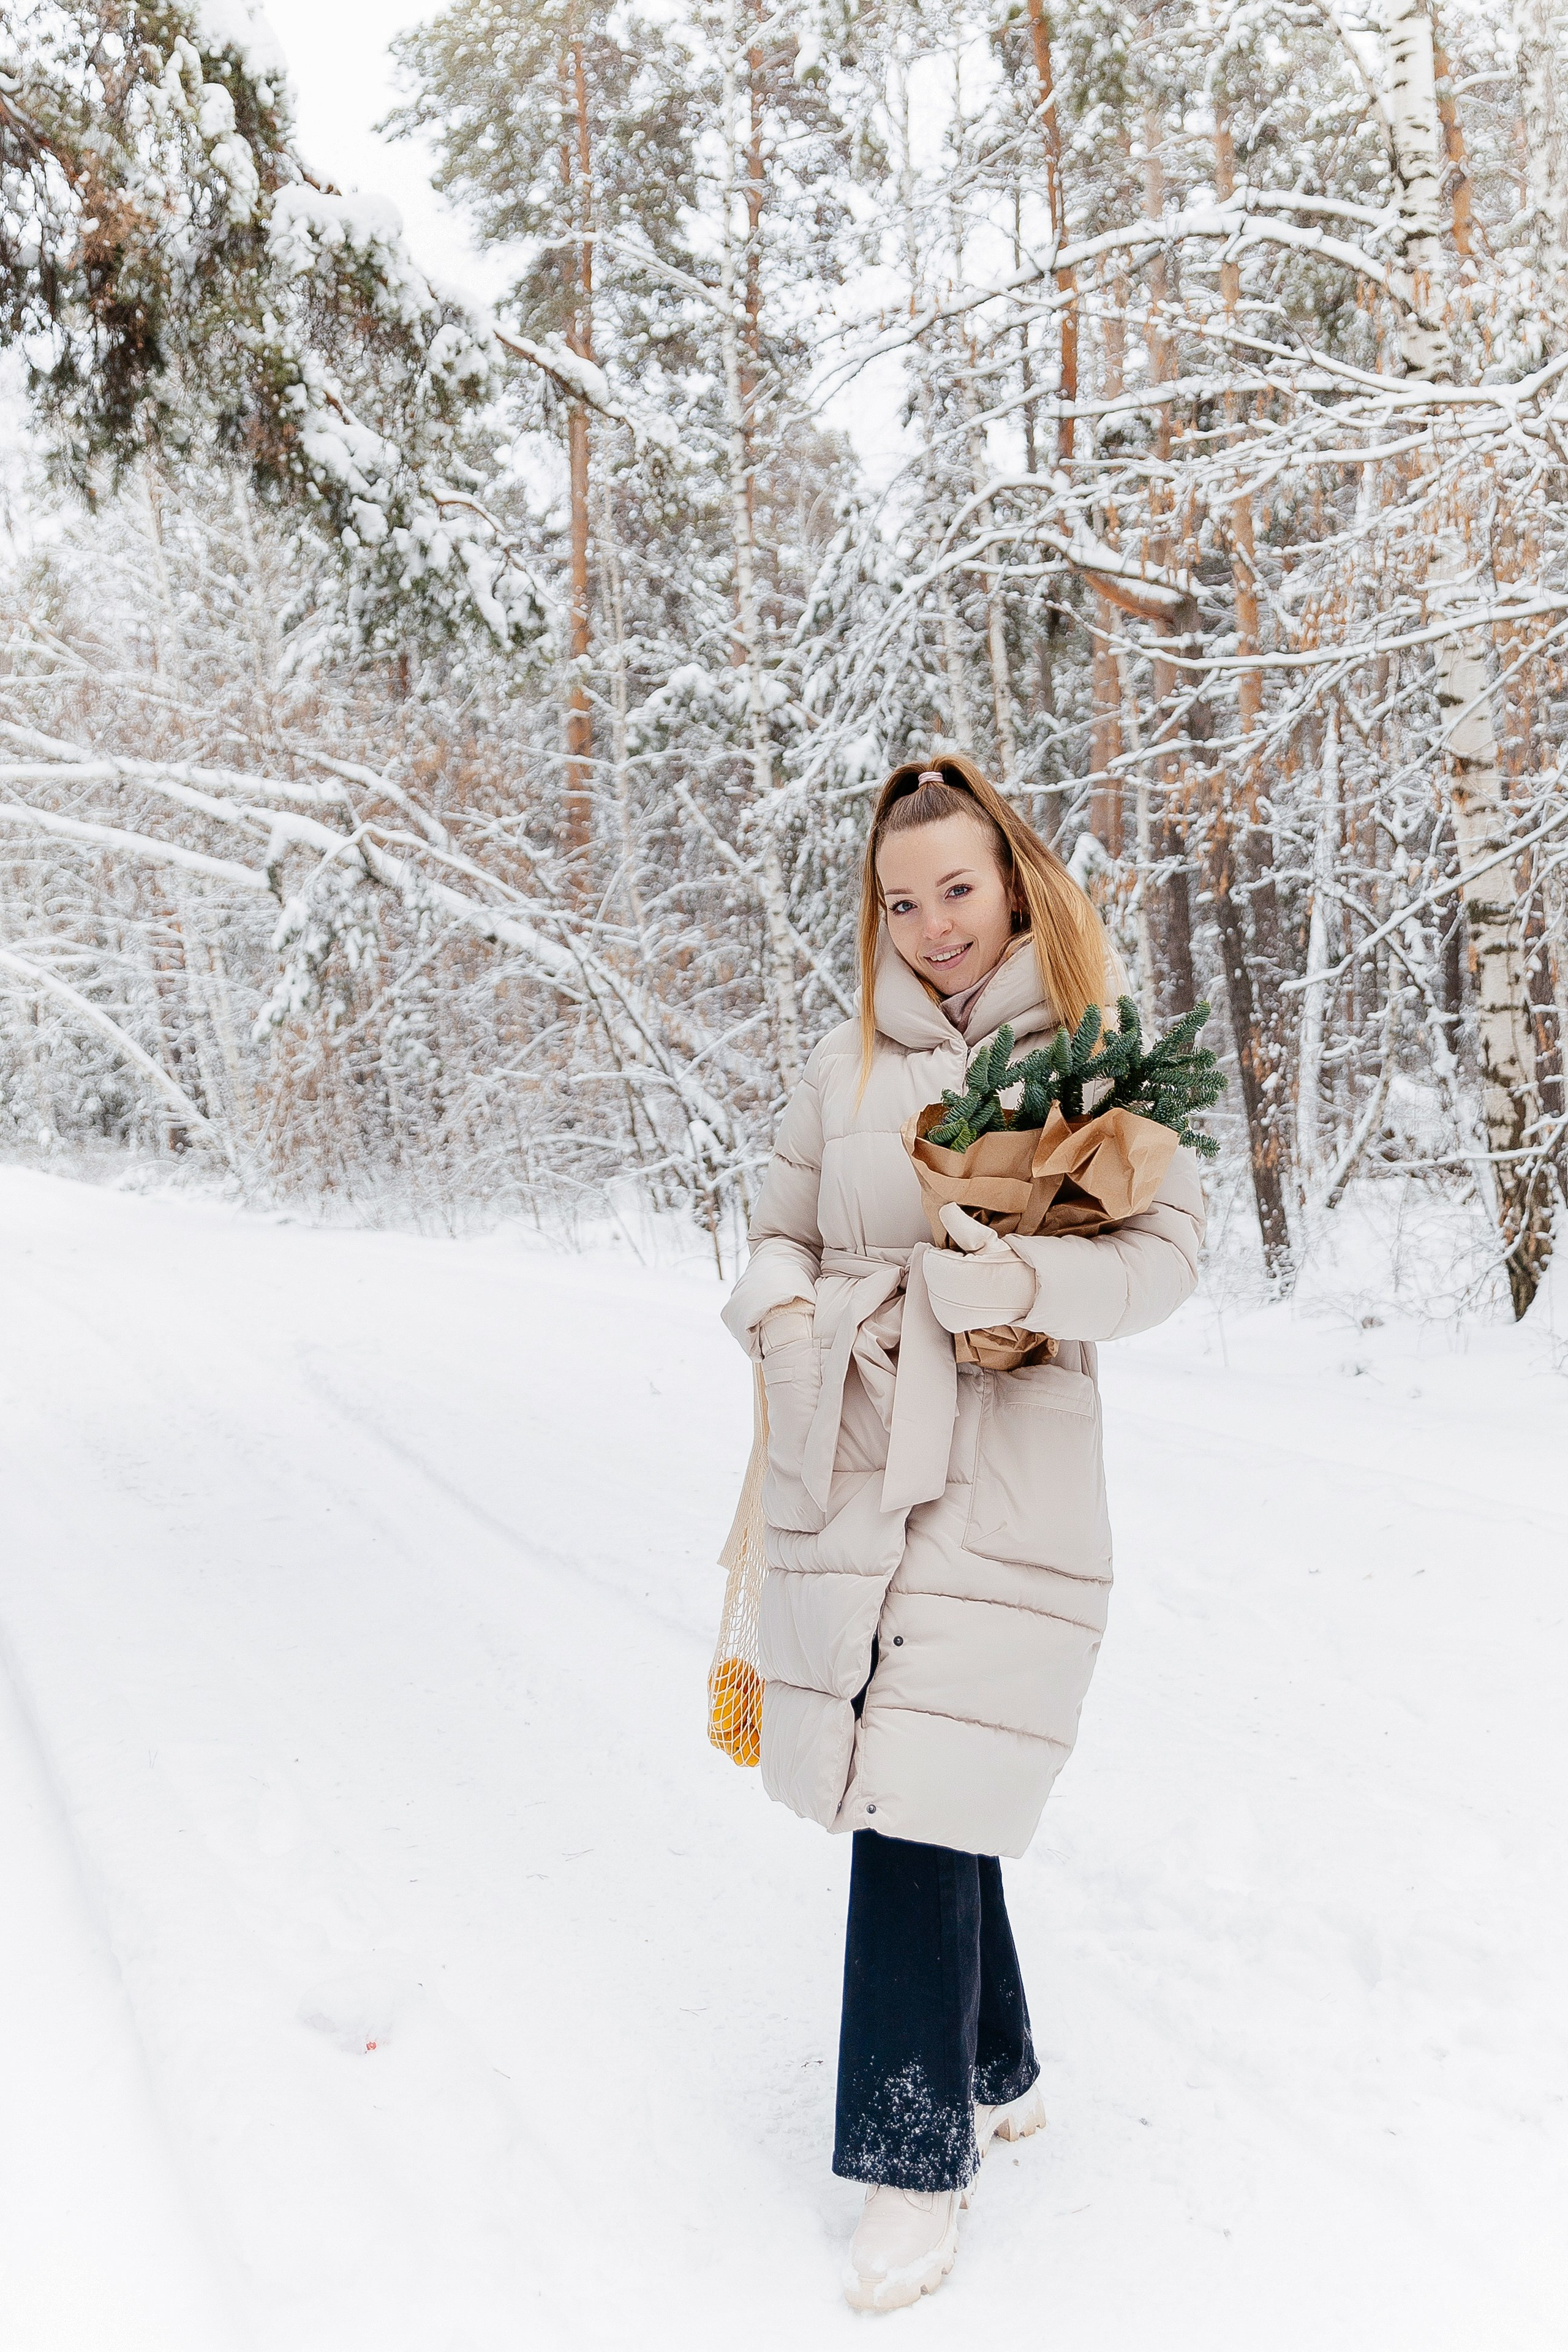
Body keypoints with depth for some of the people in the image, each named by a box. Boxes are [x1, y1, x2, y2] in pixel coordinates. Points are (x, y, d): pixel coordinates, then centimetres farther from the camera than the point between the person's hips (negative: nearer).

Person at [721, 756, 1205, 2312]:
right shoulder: (846, 1066, 9)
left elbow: (1167, 1248, -9)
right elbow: (776, 1232, 17)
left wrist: (1026, 1279, -26)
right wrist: (787, 1310, -5)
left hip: (1005, 1480, -4)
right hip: (849, 1468, 4)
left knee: (916, 1800, -5)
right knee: (931, 1796, 13)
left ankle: (919, 2158, 14)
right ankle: (997, 2078, 36)